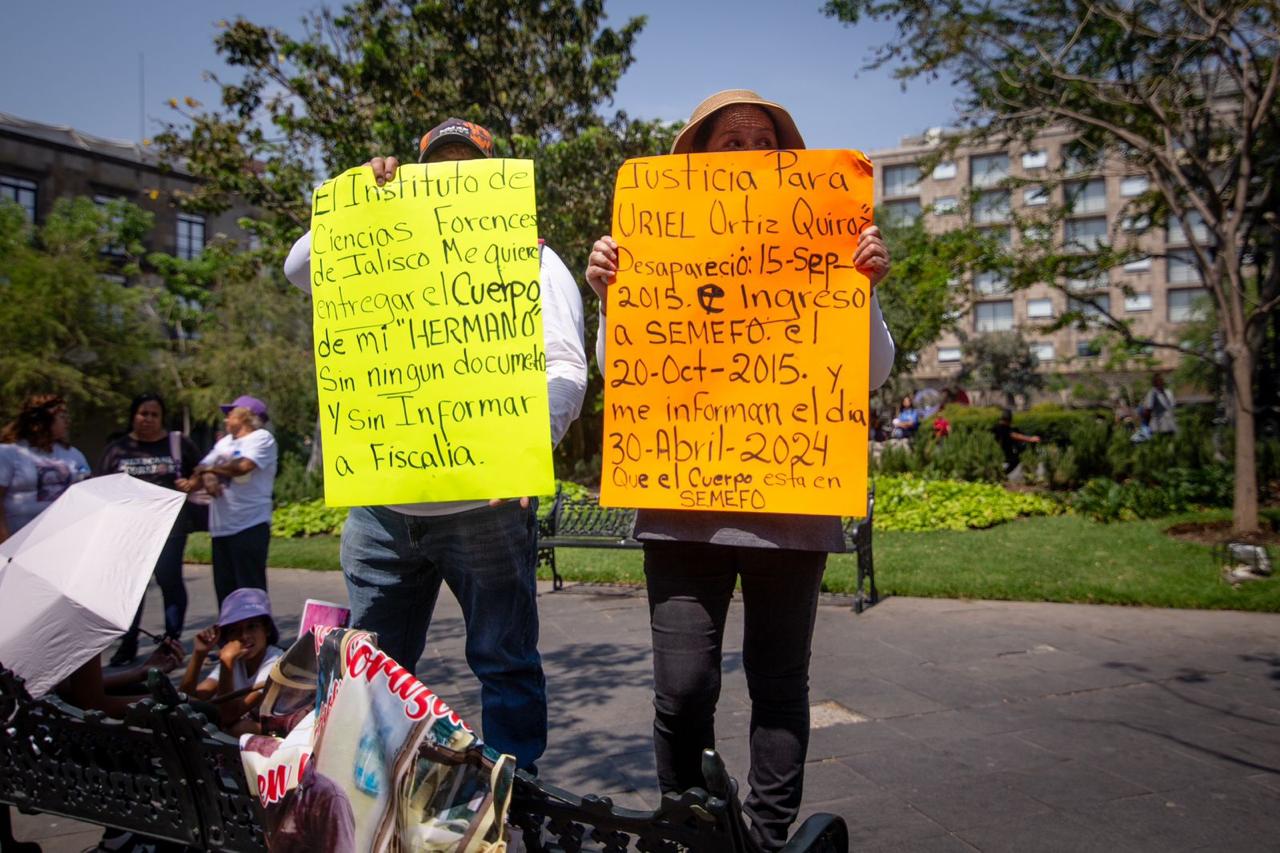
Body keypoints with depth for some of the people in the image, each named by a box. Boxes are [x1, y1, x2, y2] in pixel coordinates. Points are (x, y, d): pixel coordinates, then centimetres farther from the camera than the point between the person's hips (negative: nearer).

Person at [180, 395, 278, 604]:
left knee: (250, 588, -7)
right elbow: (202, 467, 13)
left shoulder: (262, 438, -3)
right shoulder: (224, 442, 22)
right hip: (221, 527, 8)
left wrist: (209, 469, -3)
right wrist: (207, 477, -11)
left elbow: (243, 466, -18)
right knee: (224, 588, 10)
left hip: (250, 526, -8)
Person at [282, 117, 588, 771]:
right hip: (380, 503, 5)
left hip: (486, 503, -4)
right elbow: (301, 270, 16)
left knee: (505, 663, 5)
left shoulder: (531, 259, 5)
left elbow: (565, 367, -7)